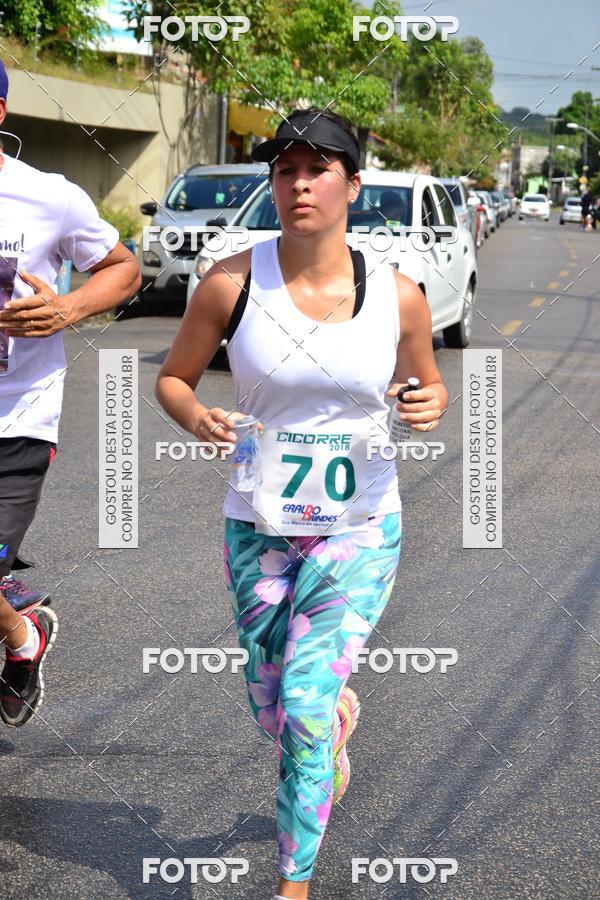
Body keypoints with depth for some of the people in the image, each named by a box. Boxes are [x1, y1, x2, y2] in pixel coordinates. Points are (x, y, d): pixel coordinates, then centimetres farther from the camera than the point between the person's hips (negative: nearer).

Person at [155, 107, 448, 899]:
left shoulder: (398, 296, -6)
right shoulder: (231, 284, -9)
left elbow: (426, 383, 11)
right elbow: (173, 377, 3)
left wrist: (431, 405, -13)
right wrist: (194, 417, -19)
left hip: (360, 533, -1)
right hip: (259, 529, 2)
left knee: (304, 706, -11)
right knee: (272, 708, 15)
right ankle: (340, 717, 54)